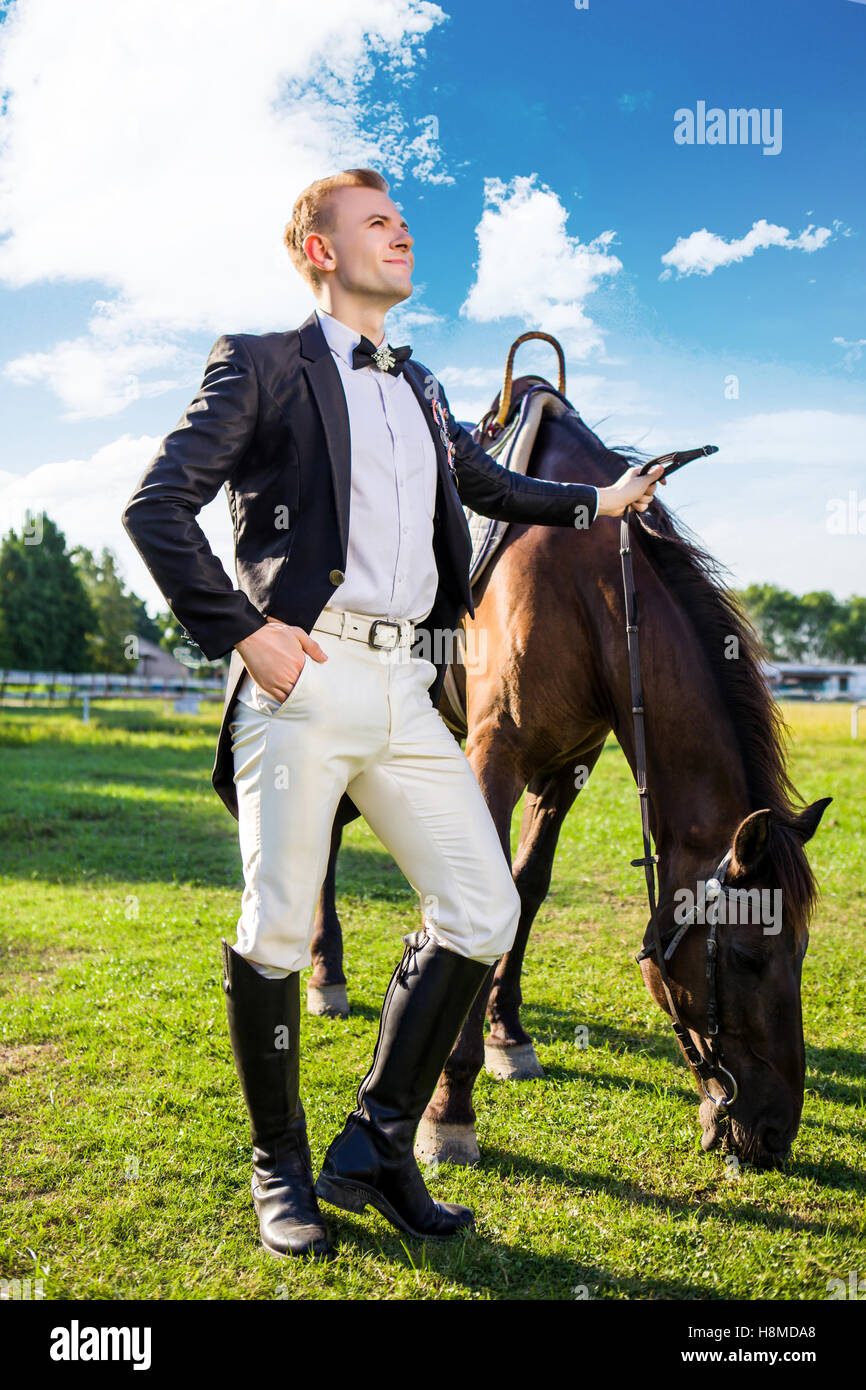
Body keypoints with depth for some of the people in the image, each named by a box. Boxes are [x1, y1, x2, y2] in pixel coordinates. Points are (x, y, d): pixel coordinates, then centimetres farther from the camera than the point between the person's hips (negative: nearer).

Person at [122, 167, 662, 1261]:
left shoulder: (421, 391, 24)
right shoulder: (260, 365, 4)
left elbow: (486, 485, 41)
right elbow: (156, 506, -5)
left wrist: (595, 503, 41)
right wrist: (243, 630, -12)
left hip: (405, 690, 7)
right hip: (303, 679, -6)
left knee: (482, 913, 1)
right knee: (277, 933, -1)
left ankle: (376, 1146, 15)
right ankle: (279, 1167, 20)